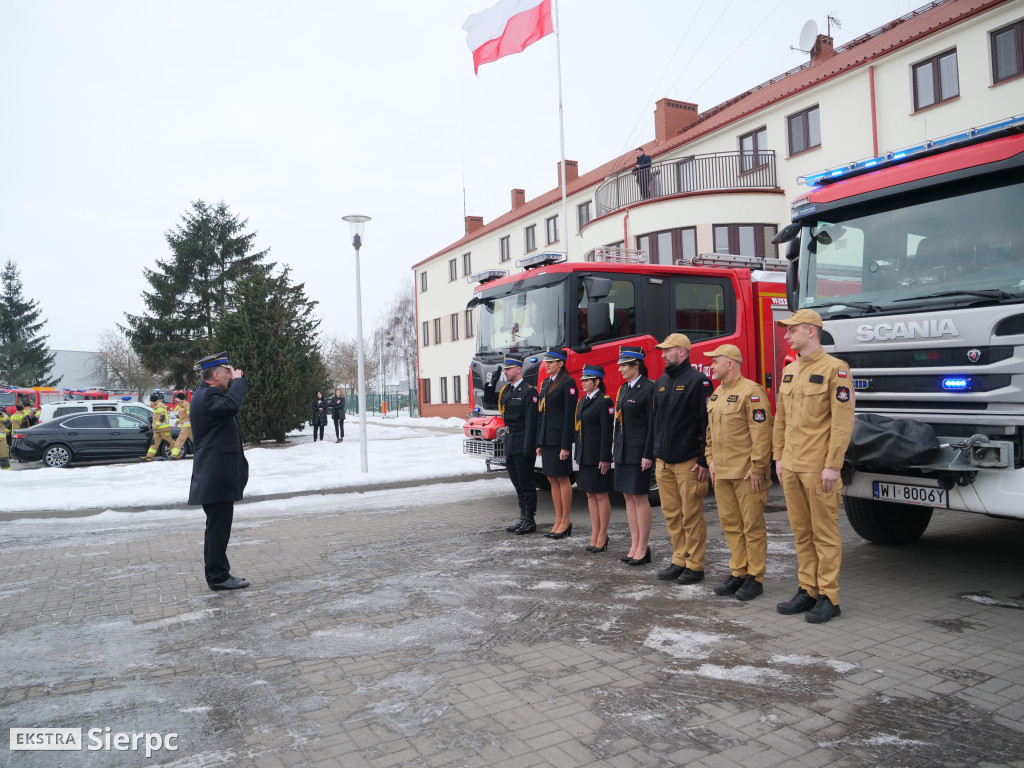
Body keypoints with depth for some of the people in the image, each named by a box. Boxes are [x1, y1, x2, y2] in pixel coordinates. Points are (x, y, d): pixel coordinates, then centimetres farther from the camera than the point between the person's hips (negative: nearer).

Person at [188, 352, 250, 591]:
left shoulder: (206, 393, 17)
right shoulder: (207, 395, -17)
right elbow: (231, 406, -35)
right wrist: (238, 381, -22)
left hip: (216, 475, 11)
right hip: (217, 475, -11)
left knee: (218, 526, 16)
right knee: (218, 528, -3)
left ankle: (217, 573, 24)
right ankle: (218, 576, 4)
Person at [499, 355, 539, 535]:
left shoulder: (529, 392, -12)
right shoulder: (506, 391, 13)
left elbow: (531, 422, -17)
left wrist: (528, 447, -20)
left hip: (522, 444, -8)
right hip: (510, 443, 8)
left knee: (527, 483, -1)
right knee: (518, 483, 14)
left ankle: (530, 521, 7)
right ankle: (523, 518, 23)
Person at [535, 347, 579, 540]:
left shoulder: (568, 383, -10)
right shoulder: (546, 383, 15)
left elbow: (570, 415, -15)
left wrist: (566, 446, -18)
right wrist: (539, 443, 14)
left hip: (560, 437, -8)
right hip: (547, 439, 8)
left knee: (562, 479, -1)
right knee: (552, 480, 11)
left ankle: (565, 522, 9)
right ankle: (558, 521, 19)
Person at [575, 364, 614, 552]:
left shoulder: (605, 401, -10)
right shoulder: (582, 401, 14)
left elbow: (607, 431, -14)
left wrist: (605, 458, -17)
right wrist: (578, 456, 14)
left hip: (597, 456, -8)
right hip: (584, 456, 8)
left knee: (601, 496, 0)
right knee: (590, 496, 11)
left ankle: (602, 537, 9)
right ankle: (595, 536, 18)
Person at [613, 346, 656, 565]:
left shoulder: (649, 388, -12)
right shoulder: (623, 389, 13)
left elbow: (653, 424, -15)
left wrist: (648, 455, -18)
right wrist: (615, 449, 14)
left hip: (639, 451, -8)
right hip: (623, 450, 8)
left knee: (640, 497, -2)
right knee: (628, 497, 10)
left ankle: (643, 549, 7)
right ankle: (634, 545, 17)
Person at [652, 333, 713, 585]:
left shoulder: (697, 381, -9)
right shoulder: (661, 382, 14)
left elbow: (707, 422, -13)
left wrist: (705, 461, -16)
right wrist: (654, 454, 15)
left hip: (688, 462, -7)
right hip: (663, 462, 7)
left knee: (692, 517, 1)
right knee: (671, 515, 12)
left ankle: (695, 566, 10)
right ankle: (679, 561, 22)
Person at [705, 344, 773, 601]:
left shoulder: (751, 391, -13)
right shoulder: (716, 394, 15)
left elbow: (762, 433, -17)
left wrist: (757, 468, -18)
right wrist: (711, 460, 14)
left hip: (747, 473, -8)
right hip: (722, 473, 9)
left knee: (752, 526, 1)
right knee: (730, 524, 12)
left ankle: (755, 578, 10)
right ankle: (738, 573, 22)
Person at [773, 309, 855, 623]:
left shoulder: (835, 369, -9)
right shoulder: (789, 371, 13)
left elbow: (843, 422, -14)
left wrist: (833, 466, -17)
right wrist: (779, 458, 12)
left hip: (818, 469, -7)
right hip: (791, 468, 7)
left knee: (825, 533, 2)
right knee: (801, 533, 13)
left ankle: (829, 598, 11)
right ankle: (807, 591, 22)